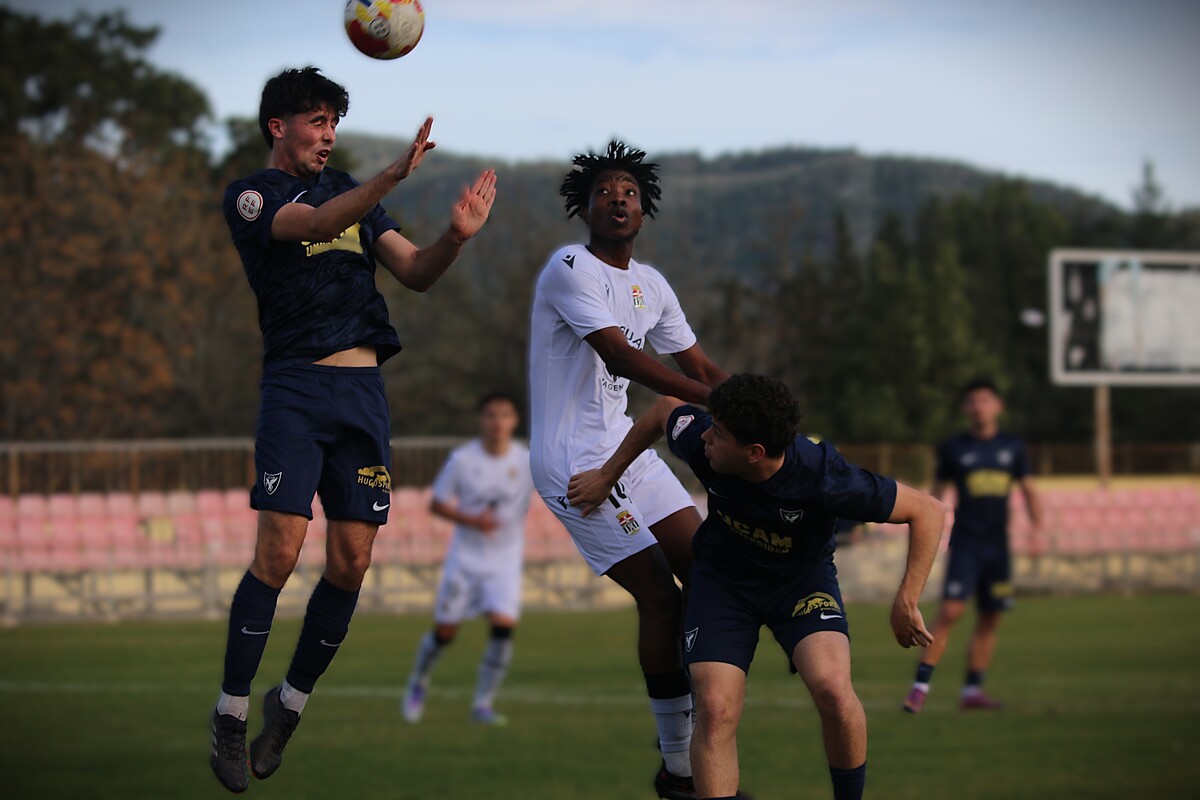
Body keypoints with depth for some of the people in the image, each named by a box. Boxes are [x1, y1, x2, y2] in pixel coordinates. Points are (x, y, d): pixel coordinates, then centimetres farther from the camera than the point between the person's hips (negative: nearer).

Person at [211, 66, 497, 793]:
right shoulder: (251, 196, 2)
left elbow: (416, 273, 13)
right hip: (297, 385, -5)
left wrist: (456, 236, -9)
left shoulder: (349, 190, 19)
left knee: (352, 562, -1)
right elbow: (314, 223, -19)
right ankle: (232, 713, -5)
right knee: (280, 551, -15)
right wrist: (395, 175, -33)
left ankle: (292, 701, 15)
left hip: (364, 391, 5)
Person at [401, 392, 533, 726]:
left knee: (503, 625, -18)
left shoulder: (527, 461, -6)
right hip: (465, 557, 0)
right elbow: (437, 503, -2)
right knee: (445, 631, 4)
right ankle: (417, 686, 33)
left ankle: (483, 705, -6)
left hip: (505, 561, 0)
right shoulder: (462, 459, -8)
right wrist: (472, 520, -17)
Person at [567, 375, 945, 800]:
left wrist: (906, 601, -26)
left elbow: (928, 511, -24)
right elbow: (666, 408, 2)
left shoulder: (822, 476, -35)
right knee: (715, 711, -18)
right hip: (721, 577, 3)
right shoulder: (698, 439, -25)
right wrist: (607, 475, 11)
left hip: (802, 578, -3)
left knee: (832, 689, -28)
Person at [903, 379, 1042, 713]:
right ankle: (920, 686, -14)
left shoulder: (1012, 447, 8)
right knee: (951, 610, -16)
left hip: (998, 544, 4)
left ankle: (972, 690, 14)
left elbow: (1029, 490, 14)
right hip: (965, 543, -4)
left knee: (990, 619, 6)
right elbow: (936, 493, 7)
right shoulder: (953, 448, 1)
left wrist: (1037, 527, 1)